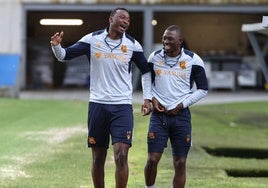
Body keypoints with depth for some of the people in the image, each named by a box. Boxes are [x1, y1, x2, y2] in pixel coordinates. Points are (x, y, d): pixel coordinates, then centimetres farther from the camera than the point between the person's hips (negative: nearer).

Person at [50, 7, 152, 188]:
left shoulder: (133, 45, 0)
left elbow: (146, 70, 15)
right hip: (98, 104, 1)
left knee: (121, 156, -14)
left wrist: (147, 97, 7)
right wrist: (56, 46, -20)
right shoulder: (93, 39, -2)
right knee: (98, 158, 8)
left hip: (122, 106, -1)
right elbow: (65, 55, 1)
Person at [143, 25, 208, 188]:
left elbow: (203, 89, 2)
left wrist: (181, 105, -7)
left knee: (180, 163, 2)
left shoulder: (193, 60, -5)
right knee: (153, 159, -5)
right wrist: (152, 98, 0)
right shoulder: (155, 57, 2)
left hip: (181, 114, -1)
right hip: (159, 114, 1)